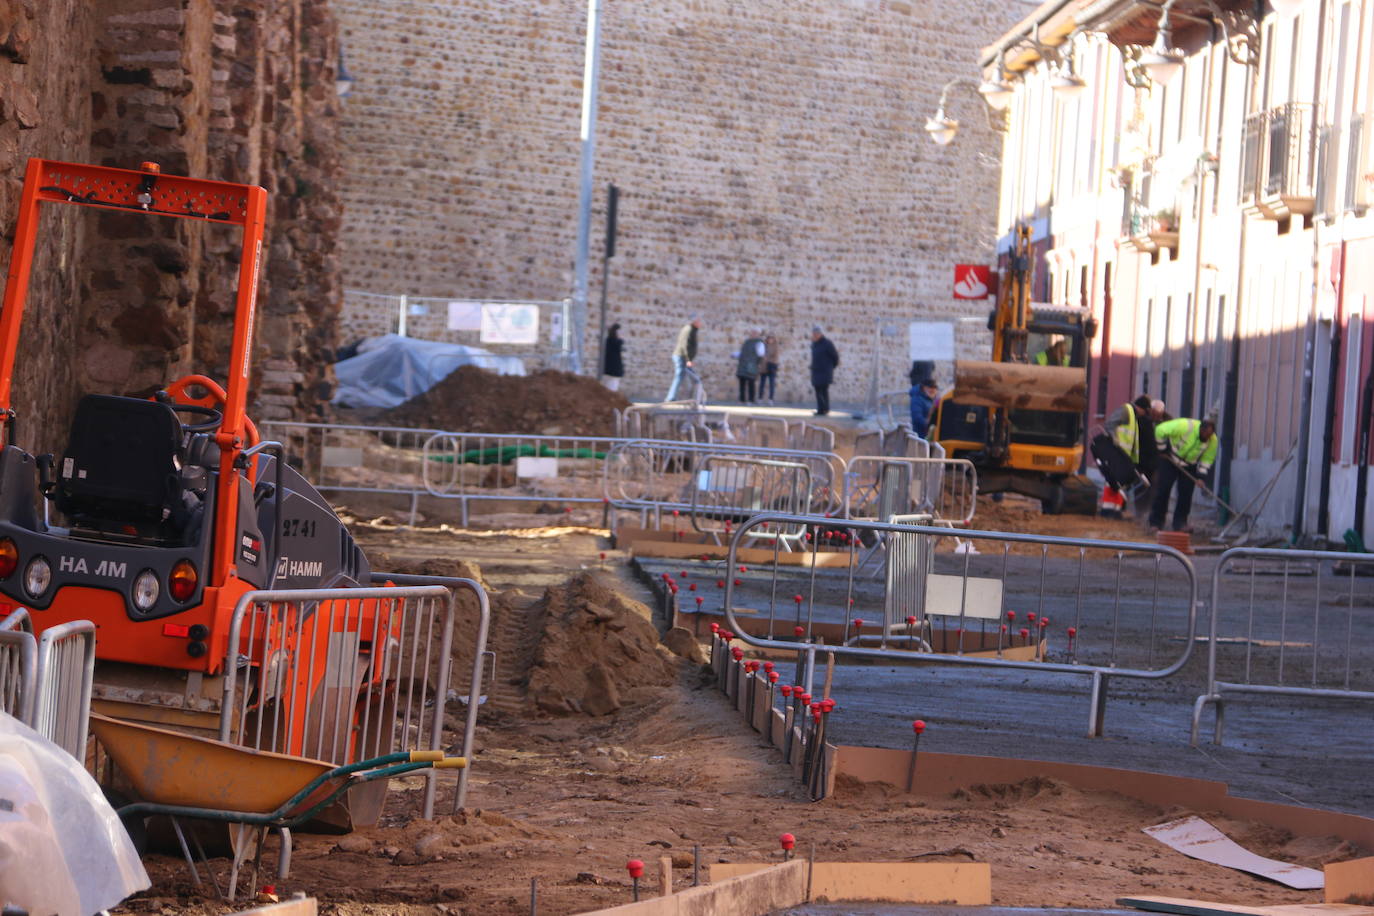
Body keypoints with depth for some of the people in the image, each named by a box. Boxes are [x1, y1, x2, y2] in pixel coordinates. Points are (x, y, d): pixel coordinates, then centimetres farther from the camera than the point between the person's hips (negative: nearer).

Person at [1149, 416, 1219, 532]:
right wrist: (1162, 448, -17)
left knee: (1186, 494, -4)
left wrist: (1201, 474, -17)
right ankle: (1156, 522, 4)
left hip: (1189, 466, 3)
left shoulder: (1213, 441, -17)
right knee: (1162, 489, -4)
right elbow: (1161, 430, -26)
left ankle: (1180, 522, 6)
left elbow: (1207, 459, -4)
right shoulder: (1185, 426, -32)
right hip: (1170, 461, -3)